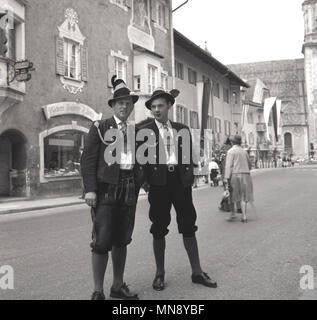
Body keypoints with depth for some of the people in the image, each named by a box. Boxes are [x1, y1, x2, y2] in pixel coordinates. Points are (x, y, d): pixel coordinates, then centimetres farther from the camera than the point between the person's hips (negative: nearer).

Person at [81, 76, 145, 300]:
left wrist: (138, 185, 6)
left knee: (122, 240, 11)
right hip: (106, 187, -4)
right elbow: (88, 159, -5)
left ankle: (118, 286, 23)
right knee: (102, 240, -5)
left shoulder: (136, 131, 14)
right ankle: (98, 291, 7)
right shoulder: (100, 127, 1)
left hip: (129, 190, 5)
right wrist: (90, 189, -13)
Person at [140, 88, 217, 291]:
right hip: (159, 182, -2)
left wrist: (189, 177, 2)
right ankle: (160, 273, 17)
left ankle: (197, 272, 16)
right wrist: (145, 181, -7)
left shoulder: (182, 130, 13)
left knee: (189, 226, 6)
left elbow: (189, 157, 13)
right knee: (159, 229, 5)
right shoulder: (146, 131, 5)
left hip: (180, 180, 2)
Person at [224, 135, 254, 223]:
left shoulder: (231, 151, -4)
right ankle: (244, 216, 2)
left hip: (235, 175, -4)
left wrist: (226, 179, -15)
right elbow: (249, 164, 21)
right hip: (246, 175, 5)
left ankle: (233, 214, 7)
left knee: (233, 195, 7)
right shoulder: (244, 151, 13)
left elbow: (229, 165, -12)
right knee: (244, 196, 6)